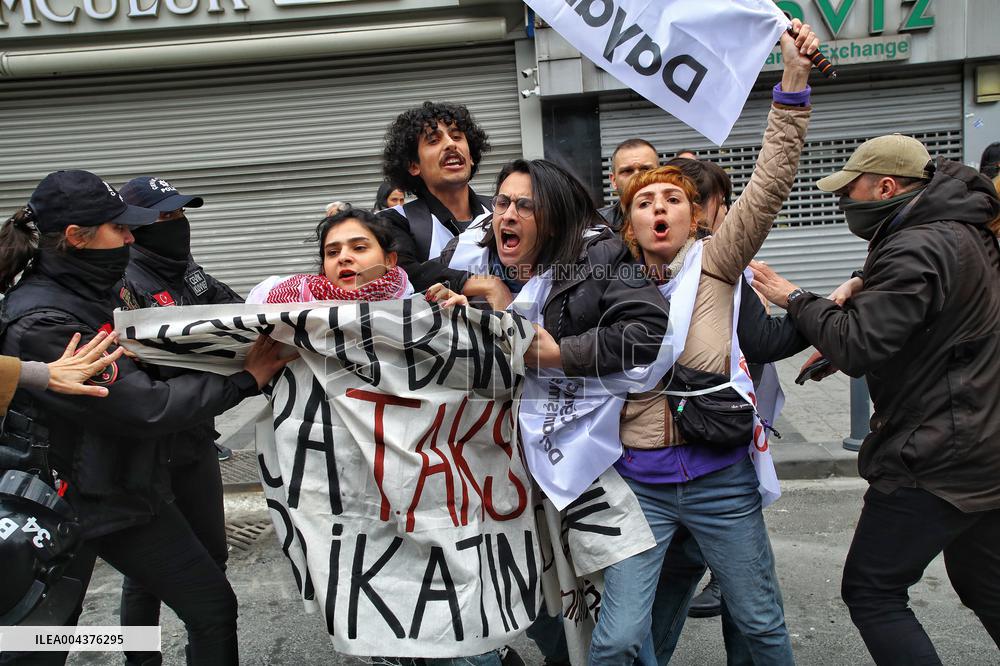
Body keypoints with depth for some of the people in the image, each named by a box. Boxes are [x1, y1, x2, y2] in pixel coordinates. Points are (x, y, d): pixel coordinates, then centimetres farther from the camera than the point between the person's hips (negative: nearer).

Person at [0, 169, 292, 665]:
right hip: (60, 511, -7)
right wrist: (243, 381, -19)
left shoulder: (94, 294, 3)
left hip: (129, 490, 8)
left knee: (215, 606, 9)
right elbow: (145, 409, -25)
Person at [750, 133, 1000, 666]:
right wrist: (839, 350, 9)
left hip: (933, 462, -10)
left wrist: (795, 298, -11)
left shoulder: (916, 249, -21)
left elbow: (859, 346, -26)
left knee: (871, 591, 0)